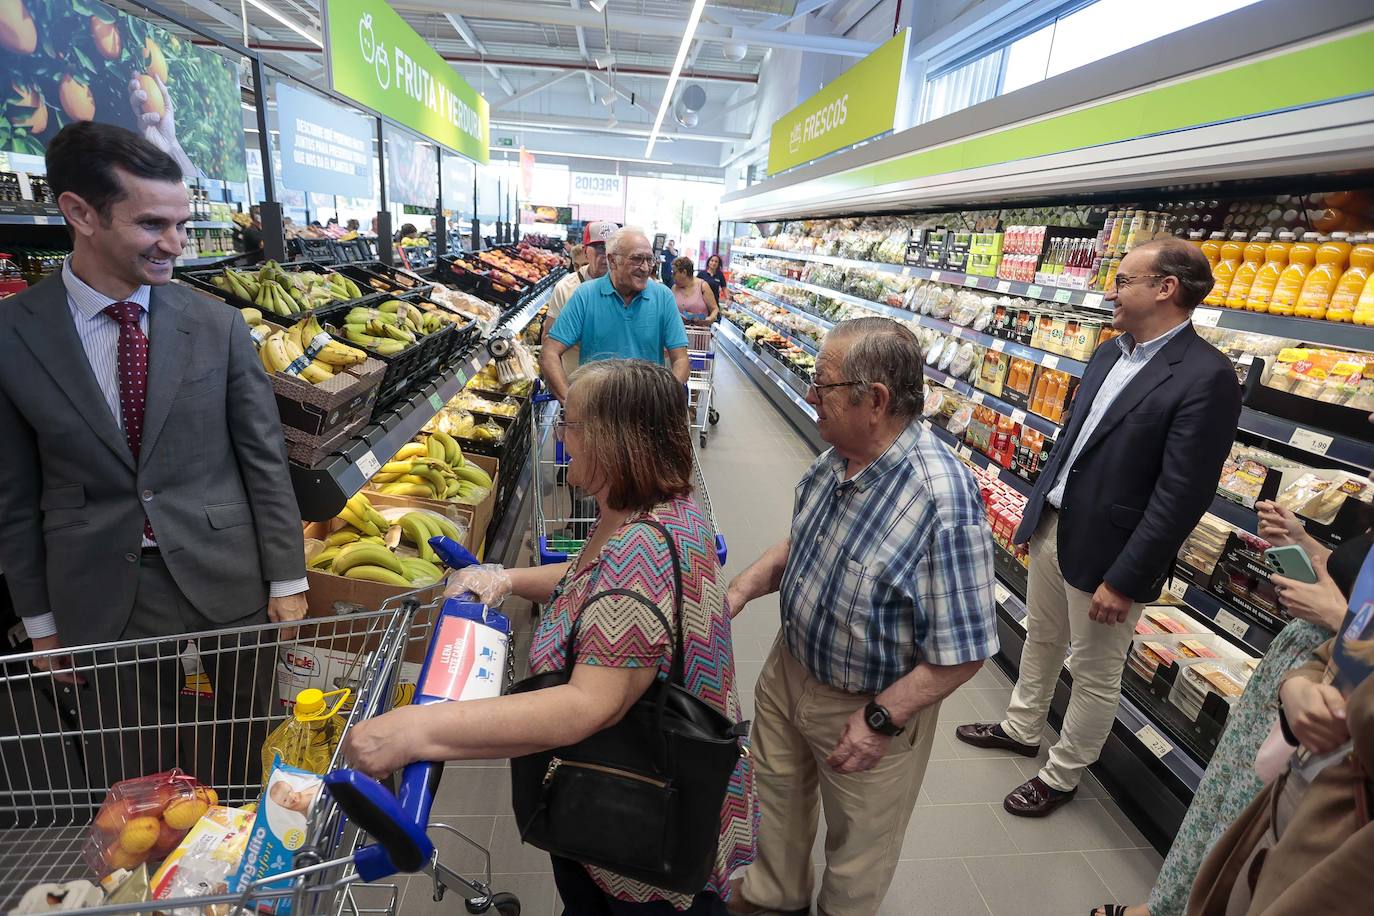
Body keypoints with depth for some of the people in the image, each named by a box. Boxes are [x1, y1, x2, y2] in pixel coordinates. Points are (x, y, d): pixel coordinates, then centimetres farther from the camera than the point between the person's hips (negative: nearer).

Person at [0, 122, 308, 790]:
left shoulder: (217, 325, -5)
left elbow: (264, 458, -4)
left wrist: (287, 581, -4)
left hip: (228, 580, 0)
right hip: (100, 599, 0)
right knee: (138, 780, 17)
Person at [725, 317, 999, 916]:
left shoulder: (945, 505, -34)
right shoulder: (836, 461, -10)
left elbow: (962, 652, -25)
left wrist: (881, 720, -22)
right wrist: (743, 587, -7)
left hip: (867, 707, -7)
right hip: (788, 668, 7)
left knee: (858, 837, 22)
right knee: (777, 792, 29)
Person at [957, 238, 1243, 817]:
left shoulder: (1206, 378, -19)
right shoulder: (1109, 355, 6)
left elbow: (1182, 497, -21)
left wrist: (1123, 581, -19)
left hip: (1106, 551, -7)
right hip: (1053, 528, 8)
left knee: (1095, 675, 13)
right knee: (1041, 640, 24)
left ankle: (1061, 776, 33)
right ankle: (1021, 729, 46)